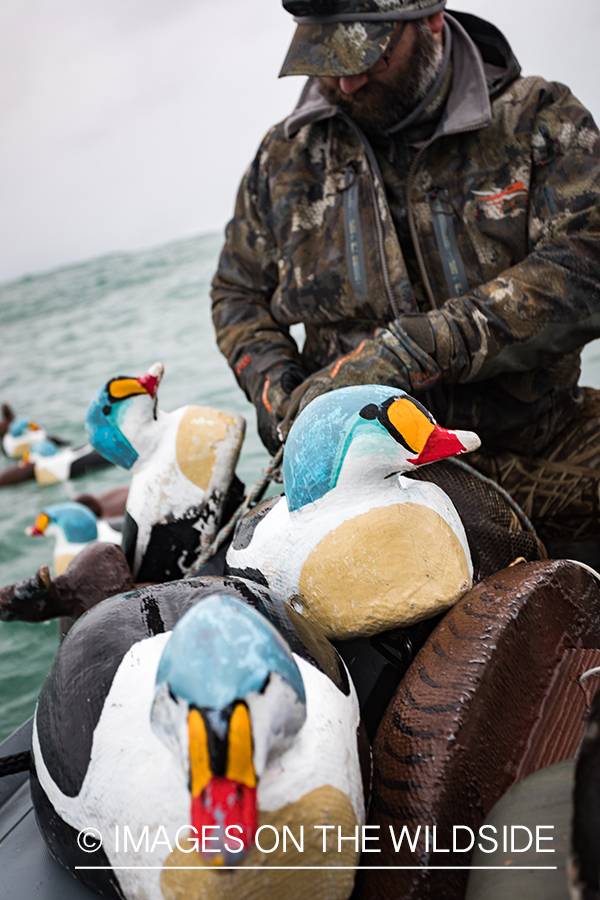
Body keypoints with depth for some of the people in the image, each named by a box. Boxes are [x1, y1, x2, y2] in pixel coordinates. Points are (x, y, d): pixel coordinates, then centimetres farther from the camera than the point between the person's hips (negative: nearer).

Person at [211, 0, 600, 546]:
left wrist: (409, 350, -23)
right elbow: (239, 293, 21)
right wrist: (277, 393, -1)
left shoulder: (539, 121, 2)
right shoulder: (286, 156, 10)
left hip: (536, 445, 0)